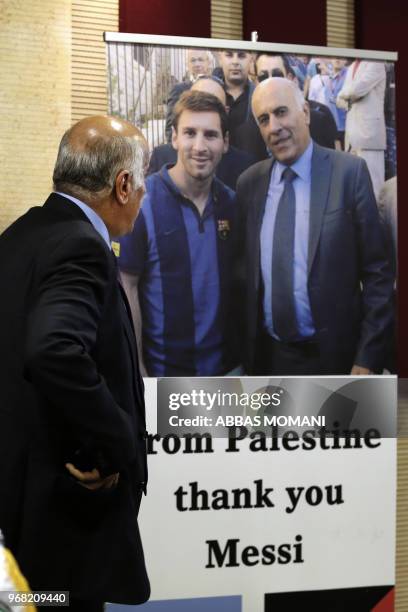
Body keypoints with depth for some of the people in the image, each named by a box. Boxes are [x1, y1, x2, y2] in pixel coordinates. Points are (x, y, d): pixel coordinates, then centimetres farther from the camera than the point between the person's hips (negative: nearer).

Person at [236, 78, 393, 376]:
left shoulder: (350, 172, -8)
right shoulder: (249, 182, 3)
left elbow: (376, 272, -9)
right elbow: (246, 269, 8)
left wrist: (368, 359, -12)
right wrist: (245, 341, 2)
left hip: (332, 355, -3)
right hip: (267, 355, 3)